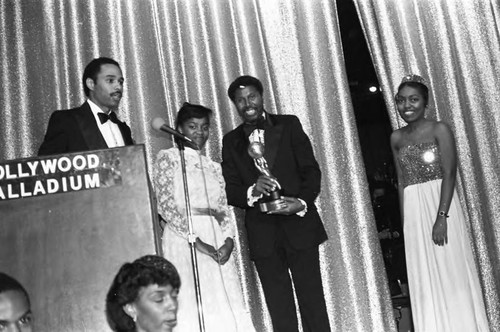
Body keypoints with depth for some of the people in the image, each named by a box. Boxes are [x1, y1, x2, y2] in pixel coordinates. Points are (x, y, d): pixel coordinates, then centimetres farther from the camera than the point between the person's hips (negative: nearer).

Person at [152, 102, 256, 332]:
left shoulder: (213, 167, 19)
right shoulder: (168, 158, 4)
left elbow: (224, 210, 14)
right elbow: (165, 205, -7)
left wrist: (228, 240, -6)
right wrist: (197, 241, -14)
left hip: (218, 243, 5)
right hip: (184, 240, -5)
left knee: (226, 307, -1)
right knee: (192, 310, -9)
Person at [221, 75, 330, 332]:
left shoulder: (289, 125, 5)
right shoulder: (231, 141, 10)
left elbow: (311, 169, 1)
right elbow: (230, 190, 3)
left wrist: (302, 202, -17)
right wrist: (251, 192, -18)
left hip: (298, 222, -1)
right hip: (262, 232, 1)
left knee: (312, 299, 2)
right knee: (280, 309, 5)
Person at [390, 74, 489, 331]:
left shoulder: (439, 130, -5)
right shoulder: (396, 139, 9)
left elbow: (449, 174, -12)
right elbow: (401, 182, 9)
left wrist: (441, 216, -20)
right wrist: (404, 221, 3)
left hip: (441, 205, -4)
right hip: (414, 212, 4)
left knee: (452, 272, 0)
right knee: (424, 278, 7)